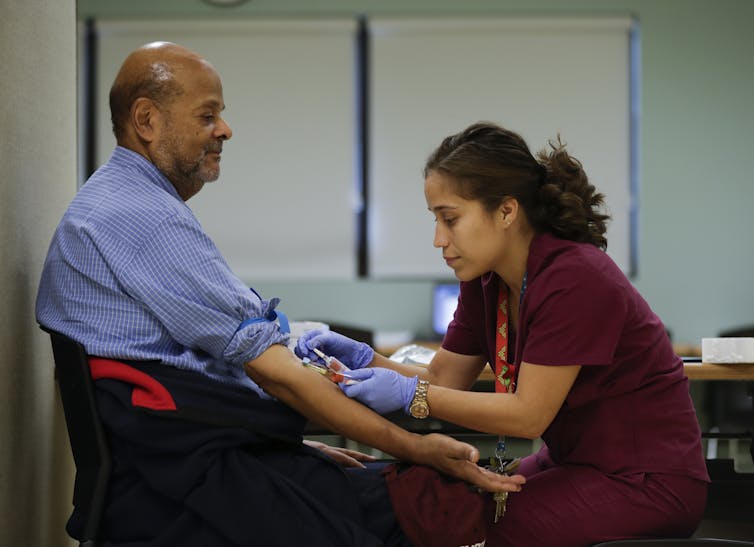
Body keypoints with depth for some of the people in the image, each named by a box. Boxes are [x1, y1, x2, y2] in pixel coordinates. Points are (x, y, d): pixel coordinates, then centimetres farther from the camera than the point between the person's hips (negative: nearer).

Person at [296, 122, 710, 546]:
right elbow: (444, 381, 7)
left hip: (644, 481, -8)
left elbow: (528, 414, -22)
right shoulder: (486, 282, 2)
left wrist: (410, 395, -25)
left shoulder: (575, 281, -24)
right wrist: (363, 359, -8)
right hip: (575, 462, 8)